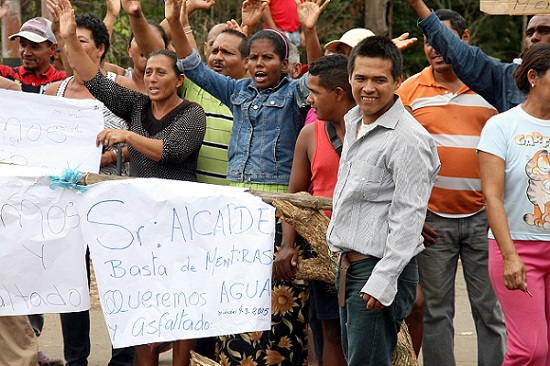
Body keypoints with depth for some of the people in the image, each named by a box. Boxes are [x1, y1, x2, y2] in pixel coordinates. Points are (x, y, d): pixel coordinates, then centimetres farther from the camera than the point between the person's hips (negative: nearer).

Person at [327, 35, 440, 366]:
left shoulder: (408, 139, -16)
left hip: (383, 267, -9)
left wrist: (383, 281, -21)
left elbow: (409, 217, -19)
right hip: (349, 264, 9)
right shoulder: (354, 121, 13)